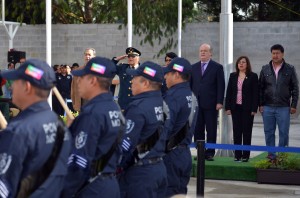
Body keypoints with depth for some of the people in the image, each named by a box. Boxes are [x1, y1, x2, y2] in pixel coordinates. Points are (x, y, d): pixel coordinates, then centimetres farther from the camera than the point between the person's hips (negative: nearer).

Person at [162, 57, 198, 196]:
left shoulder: (173, 97, -17)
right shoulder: (191, 96, 11)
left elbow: (164, 128, -24)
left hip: (170, 154, -9)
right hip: (184, 153, 9)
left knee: (167, 193, -3)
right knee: (180, 192, 13)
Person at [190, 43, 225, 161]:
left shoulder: (217, 67, 1)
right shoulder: (194, 67, 14)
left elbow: (221, 86, -3)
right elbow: (190, 84, 14)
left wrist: (219, 102, -10)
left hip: (210, 104, -4)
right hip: (196, 103, 4)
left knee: (211, 130, 0)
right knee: (198, 130, 5)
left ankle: (210, 153, 5)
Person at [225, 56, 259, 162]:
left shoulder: (253, 76, -1)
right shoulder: (233, 76, 9)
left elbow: (255, 93, -4)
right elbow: (229, 92, 9)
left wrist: (254, 109, -10)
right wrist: (227, 107, 2)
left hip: (247, 108, -3)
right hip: (235, 108, 3)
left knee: (247, 132, 2)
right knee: (236, 131, 4)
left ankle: (245, 155, 6)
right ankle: (237, 154, 9)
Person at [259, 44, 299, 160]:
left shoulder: (290, 69, 2)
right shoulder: (265, 69, 7)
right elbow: (260, 88, 9)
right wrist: (260, 104, 3)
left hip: (284, 107, -2)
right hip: (268, 107, 2)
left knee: (284, 133, -1)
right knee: (269, 132, 6)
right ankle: (271, 155, 14)